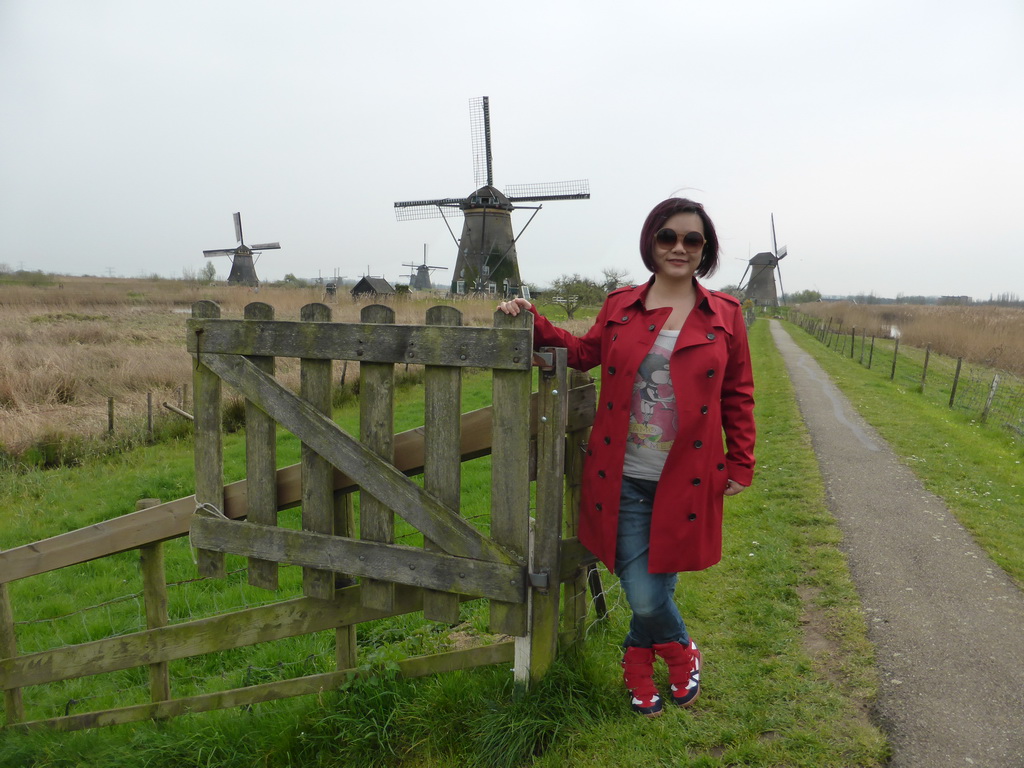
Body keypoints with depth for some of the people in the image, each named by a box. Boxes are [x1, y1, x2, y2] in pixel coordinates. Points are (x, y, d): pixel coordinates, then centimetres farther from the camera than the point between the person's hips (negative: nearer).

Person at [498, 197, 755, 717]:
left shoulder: (724, 315, 3)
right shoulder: (621, 306, 5)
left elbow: (738, 395, 7)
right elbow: (584, 352, 17)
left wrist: (740, 465, 5)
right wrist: (532, 322, 6)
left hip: (686, 482, 0)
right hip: (624, 480, 1)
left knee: (657, 582, 7)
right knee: (644, 596, 0)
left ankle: (638, 662, 41)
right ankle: (680, 653, 36)